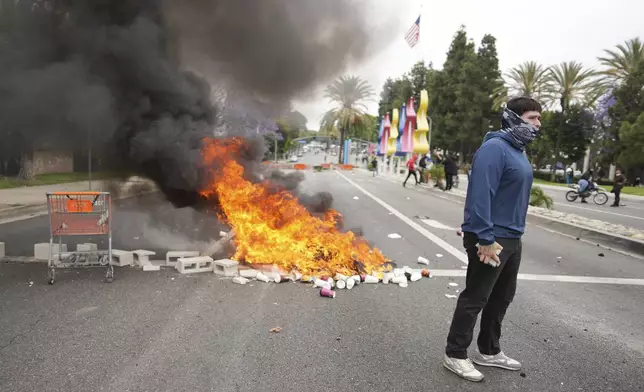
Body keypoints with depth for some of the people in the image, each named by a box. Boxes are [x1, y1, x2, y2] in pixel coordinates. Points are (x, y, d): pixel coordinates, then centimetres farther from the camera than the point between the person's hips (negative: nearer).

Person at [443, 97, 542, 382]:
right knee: (474, 299, 1)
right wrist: (486, 239, -27)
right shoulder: (495, 148, -18)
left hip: (511, 239, 10)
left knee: (502, 297, 19)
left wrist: (512, 234, 18)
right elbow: (480, 196, -25)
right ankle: (455, 355, 16)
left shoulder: (518, 151, 13)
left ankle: (489, 351, 34)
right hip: (491, 239, -10)